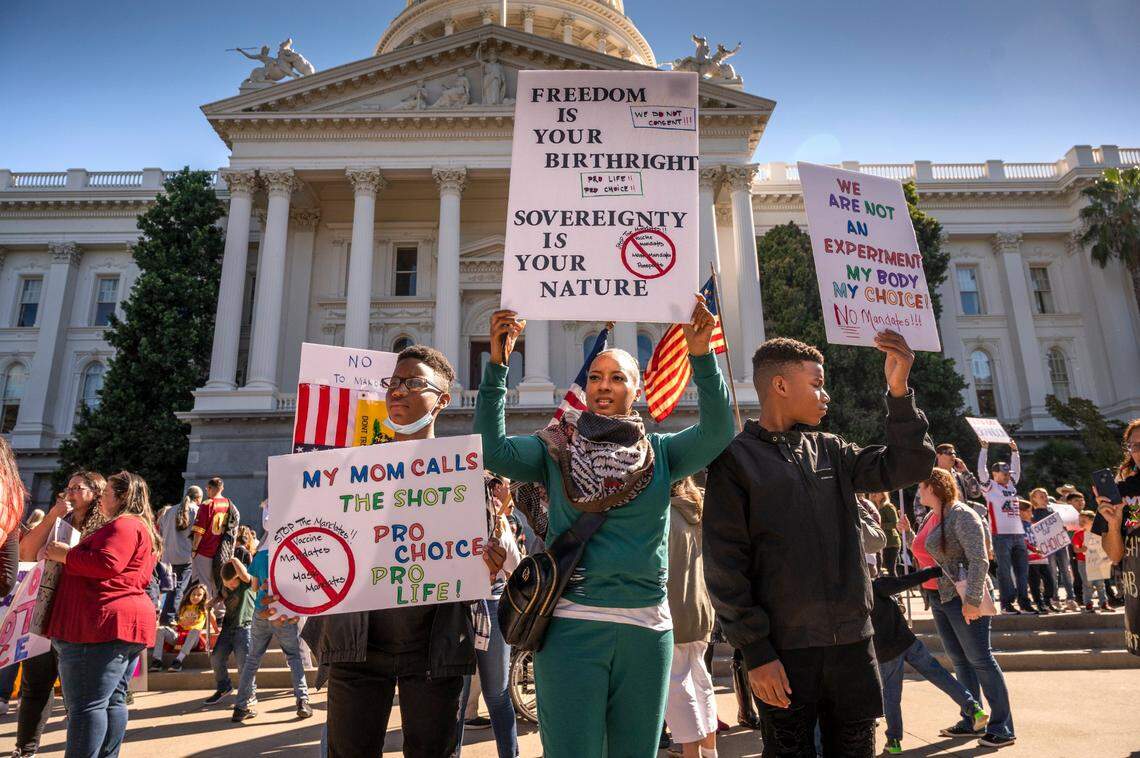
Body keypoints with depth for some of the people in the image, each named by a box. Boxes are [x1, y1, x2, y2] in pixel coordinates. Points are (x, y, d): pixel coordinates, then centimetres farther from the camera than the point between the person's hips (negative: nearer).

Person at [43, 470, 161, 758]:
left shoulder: (124, 525, -10)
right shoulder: (143, 528, 24)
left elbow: (106, 563, -23)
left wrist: (66, 554, -9)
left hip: (105, 624, -11)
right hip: (130, 623, 11)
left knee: (87, 704, -8)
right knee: (113, 701, 12)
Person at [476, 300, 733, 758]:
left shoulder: (659, 453, 6)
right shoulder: (556, 449, 3)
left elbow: (718, 432, -10)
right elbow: (494, 452, -12)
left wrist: (701, 357, -22)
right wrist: (497, 365, -18)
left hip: (646, 629, 2)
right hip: (571, 625, -2)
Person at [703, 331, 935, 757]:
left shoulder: (830, 451, 12)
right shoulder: (735, 458, -5)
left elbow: (907, 466, 4)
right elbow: (724, 566, -9)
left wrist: (899, 392, -8)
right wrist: (755, 651, -13)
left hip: (851, 642, 5)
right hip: (783, 650, -5)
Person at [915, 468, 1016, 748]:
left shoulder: (961, 515, -14)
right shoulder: (930, 517, 11)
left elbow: (979, 560, -20)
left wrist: (972, 600, -23)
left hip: (962, 597, -8)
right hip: (939, 597, 8)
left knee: (980, 659, -2)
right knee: (959, 660, 14)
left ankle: (1002, 728, 7)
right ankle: (970, 721, 24)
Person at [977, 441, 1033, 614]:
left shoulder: (1011, 486, 19)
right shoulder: (990, 486, 1)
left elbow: (1016, 469, 26)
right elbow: (981, 469, -8)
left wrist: (1015, 451, 19)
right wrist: (984, 449, -9)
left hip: (1018, 533, 6)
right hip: (1001, 534, -6)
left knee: (1022, 569, 8)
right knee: (1005, 570, -3)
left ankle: (1024, 602, 15)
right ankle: (1006, 603, 2)